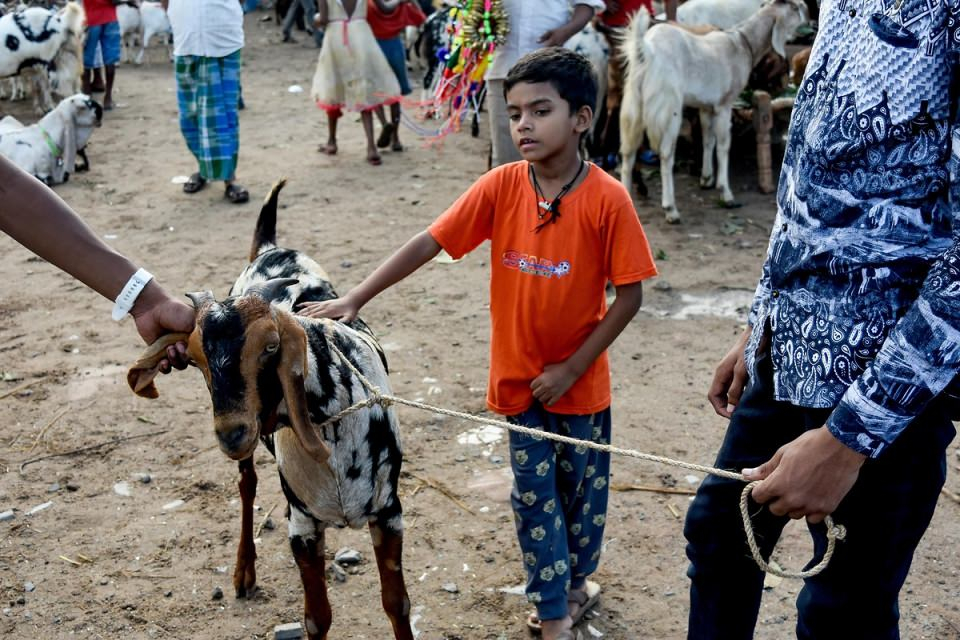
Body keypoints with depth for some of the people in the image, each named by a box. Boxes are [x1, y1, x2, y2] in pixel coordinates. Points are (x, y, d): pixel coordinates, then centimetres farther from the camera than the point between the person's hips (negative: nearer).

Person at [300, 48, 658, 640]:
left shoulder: (608, 200, -19)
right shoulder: (501, 187, -11)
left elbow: (630, 296, -14)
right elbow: (428, 242, -12)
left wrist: (572, 368, -14)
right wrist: (356, 299, -18)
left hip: (580, 381, -1)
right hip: (520, 377, 2)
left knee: (582, 486, 17)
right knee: (535, 495, 8)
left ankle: (576, 579, 43)